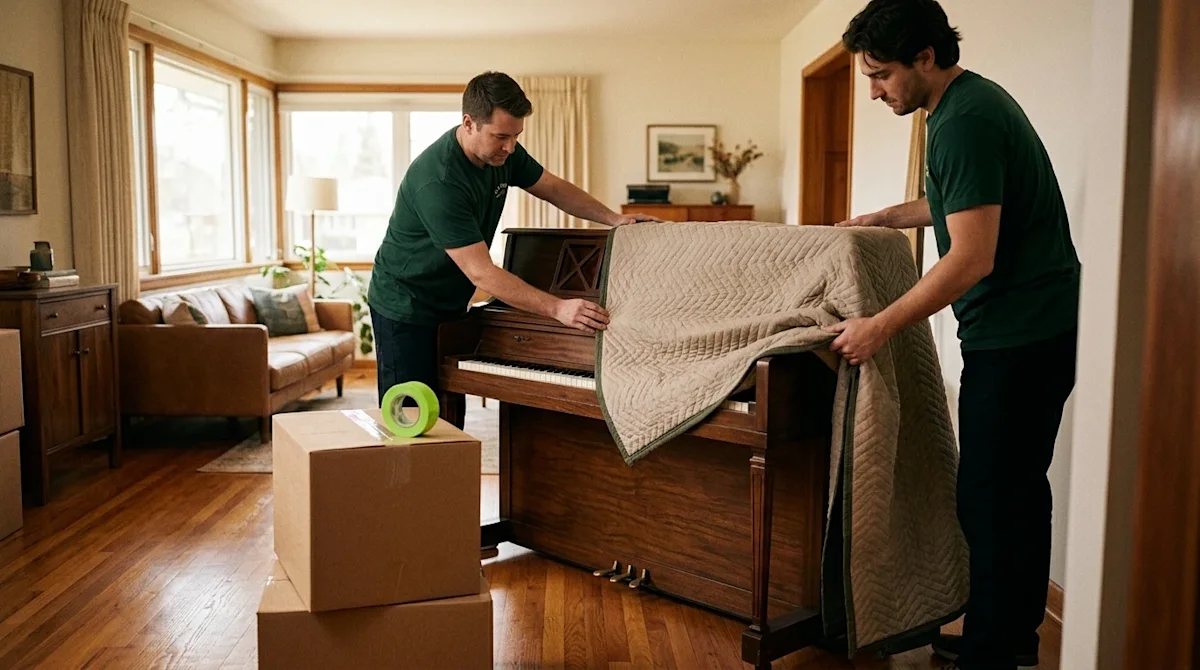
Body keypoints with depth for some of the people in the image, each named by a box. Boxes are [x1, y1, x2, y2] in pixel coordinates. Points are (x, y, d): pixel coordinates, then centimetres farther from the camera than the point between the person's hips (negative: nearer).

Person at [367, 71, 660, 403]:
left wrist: (614, 218, -5)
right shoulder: (437, 181, -32)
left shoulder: (503, 152, -6)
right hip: (405, 311, -7)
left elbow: (554, 189, 9)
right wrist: (558, 308, -38)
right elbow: (481, 273, -34)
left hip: (449, 307, 8)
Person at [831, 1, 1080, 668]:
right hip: (1045, 328, 11)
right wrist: (884, 217, 30)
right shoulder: (976, 99, 13)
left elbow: (973, 258, -24)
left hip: (1016, 338, -11)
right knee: (1021, 488, 17)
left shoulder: (965, 123, -20)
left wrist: (881, 327, -20)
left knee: (990, 500, -3)